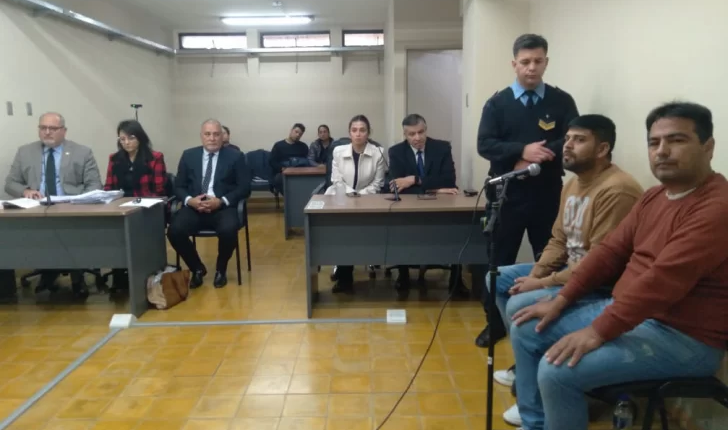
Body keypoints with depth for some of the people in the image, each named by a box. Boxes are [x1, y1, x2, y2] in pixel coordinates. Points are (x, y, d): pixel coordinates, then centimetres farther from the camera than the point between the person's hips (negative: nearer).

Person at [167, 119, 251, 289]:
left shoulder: (235, 156, 5)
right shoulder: (188, 155, 12)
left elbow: (244, 187, -1)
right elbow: (178, 186, 11)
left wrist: (221, 201, -16)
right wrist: (190, 200, -12)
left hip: (223, 208, -2)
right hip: (194, 207, 2)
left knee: (228, 230, -34)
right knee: (174, 231, -26)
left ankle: (221, 270, -1)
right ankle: (197, 268, 3)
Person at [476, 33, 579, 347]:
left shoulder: (562, 101, 4)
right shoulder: (497, 103, 4)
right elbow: (485, 145, -6)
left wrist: (537, 158, -17)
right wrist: (523, 150, -20)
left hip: (548, 196, 0)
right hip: (506, 195, 0)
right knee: (499, 261, 8)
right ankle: (495, 323, 23)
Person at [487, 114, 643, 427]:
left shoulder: (616, 190, -24)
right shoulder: (573, 183, 8)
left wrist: (543, 283, -21)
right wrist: (534, 274, -4)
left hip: (601, 285, -10)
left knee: (520, 305, -25)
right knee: (498, 280, 10)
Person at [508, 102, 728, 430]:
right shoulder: (654, 196, 9)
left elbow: (663, 280, -29)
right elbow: (611, 251, 8)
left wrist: (598, 332, -28)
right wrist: (561, 299, 1)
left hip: (683, 337, -9)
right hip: (627, 311, 9)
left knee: (557, 370, -25)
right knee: (527, 329, 5)